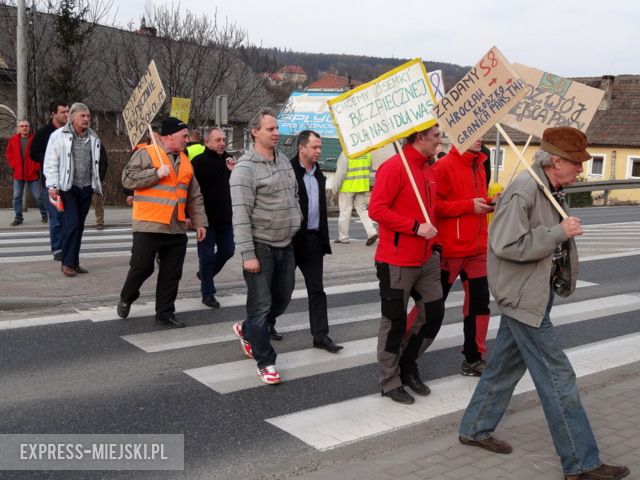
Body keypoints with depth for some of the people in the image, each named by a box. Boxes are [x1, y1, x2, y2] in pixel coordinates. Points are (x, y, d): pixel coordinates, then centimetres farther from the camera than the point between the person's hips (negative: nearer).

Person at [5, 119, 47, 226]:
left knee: (37, 196, 2)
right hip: (18, 174, 3)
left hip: (33, 173, -3)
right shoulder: (12, 140, 5)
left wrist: (37, 167, -8)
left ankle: (44, 214, 20)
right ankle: (18, 217, 12)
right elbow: (9, 154, 12)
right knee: (17, 196, 3)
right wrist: (14, 166, 0)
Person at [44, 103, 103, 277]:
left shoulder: (93, 138, 11)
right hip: (67, 187, -5)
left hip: (86, 189, 5)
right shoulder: (59, 136, -3)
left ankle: (74, 262, 17)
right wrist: (53, 186, -12)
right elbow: (50, 163, -5)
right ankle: (67, 263, -3)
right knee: (71, 224, -11)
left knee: (79, 226, 9)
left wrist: (97, 185, 17)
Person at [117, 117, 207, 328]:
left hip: (177, 228, 6)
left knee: (172, 273, 8)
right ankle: (126, 298, 30)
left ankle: (165, 312, 19)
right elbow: (127, 178, -13)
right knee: (142, 267, 3)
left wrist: (200, 223, 14)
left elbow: (195, 197, 18)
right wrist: (156, 173, -17)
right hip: (148, 226, -6)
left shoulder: (185, 161, 15)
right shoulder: (146, 153, -5)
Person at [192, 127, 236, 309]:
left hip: (225, 217, 6)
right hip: (206, 218, -6)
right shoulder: (199, 162, -10)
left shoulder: (228, 160, 8)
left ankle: (205, 274, 37)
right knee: (207, 255, 2)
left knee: (227, 251, 14)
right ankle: (208, 293, 12)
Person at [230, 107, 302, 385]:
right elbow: (240, 215, -19)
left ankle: (247, 330, 40)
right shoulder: (245, 168, -14)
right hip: (261, 247, -8)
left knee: (282, 299, 17)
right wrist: (248, 254, -21)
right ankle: (265, 362, 13)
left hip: (285, 245, 8)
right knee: (261, 305, 0)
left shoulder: (284, 161, 10)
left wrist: (296, 224, 16)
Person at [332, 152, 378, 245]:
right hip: (362, 186, 5)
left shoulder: (346, 153, -17)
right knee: (362, 210, 13)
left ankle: (343, 237, 14)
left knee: (345, 212, 6)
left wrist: (335, 187, -7)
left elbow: (341, 172, -16)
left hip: (347, 187, -5)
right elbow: (369, 169, 12)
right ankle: (372, 232, -2)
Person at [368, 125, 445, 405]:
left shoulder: (428, 169, 11)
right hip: (397, 262, -8)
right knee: (395, 322, 3)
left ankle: (408, 365, 31)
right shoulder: (394, 167, -15)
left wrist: (432, 239, 12)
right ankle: (390, 382, 19)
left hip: (426, 259, 8)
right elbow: (377, 209, -21)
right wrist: (415, 227, -22)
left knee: (434, 313, 11)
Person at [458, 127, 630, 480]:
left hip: (537, 292, 10)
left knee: (506, 365, 18)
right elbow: (506, 244, -27)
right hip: (523, 296, -10)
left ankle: (475, 429, 33)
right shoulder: (523, 191, -21)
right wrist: (558, 233, -22)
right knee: (557, 377, -3)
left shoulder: (552, 189, 9)